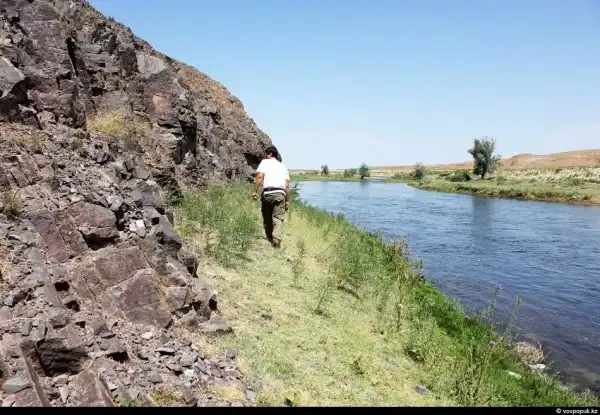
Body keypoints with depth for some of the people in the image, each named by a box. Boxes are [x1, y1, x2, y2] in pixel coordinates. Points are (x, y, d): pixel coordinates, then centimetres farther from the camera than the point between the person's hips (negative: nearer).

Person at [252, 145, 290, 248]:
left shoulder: (265, 162, 11)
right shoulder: (283, 166, 22)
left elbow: (260, 176, -7)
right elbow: (287, 186, 14)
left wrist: (255, 191, -8)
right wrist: (287, 201, 17)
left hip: (267, 193, -2)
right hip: (280, 194, 2)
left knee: (267, 219, 13)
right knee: (278, 219, -3)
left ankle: (270, 240, 19)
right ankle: (276, 242, -20)